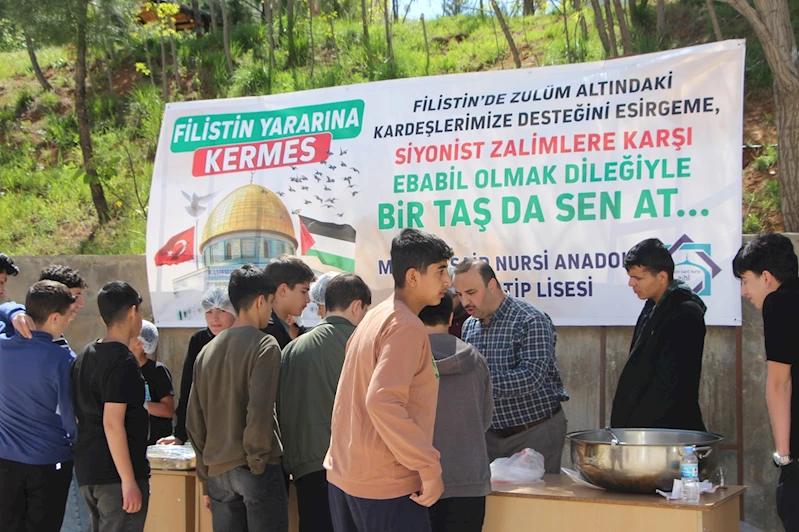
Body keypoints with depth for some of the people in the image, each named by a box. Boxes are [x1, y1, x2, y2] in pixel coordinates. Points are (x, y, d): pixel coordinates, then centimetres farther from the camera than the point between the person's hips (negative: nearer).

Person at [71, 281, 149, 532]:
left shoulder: (85, 357, 12)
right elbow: (112, 423, -21)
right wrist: (129, 480, -20)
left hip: (87, 472, 9)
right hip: (116, 474, -9)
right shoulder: (123, 361, -15)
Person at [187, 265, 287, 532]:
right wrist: (257, 461, -8)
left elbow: (193, 421, 12)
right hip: (253, 470, -6)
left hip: (217, 471, 6)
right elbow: (260, 411, -18)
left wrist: (206, 479, 18)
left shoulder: (207, 351, 11)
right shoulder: (264, 345, -7)